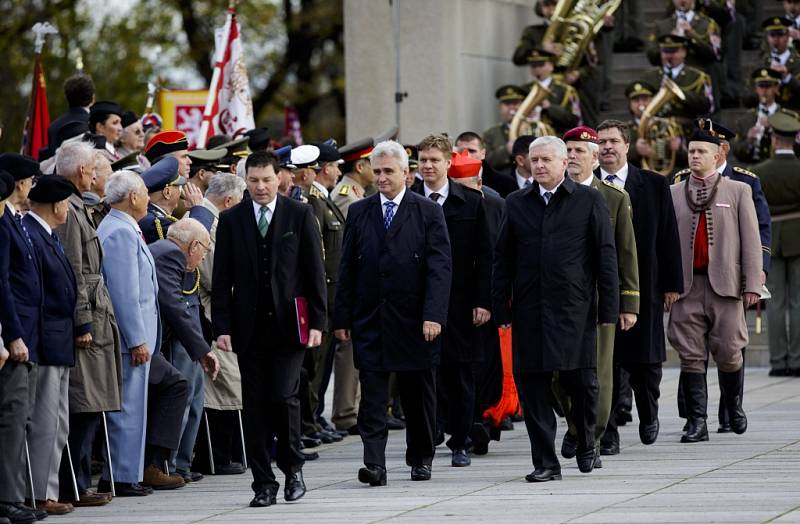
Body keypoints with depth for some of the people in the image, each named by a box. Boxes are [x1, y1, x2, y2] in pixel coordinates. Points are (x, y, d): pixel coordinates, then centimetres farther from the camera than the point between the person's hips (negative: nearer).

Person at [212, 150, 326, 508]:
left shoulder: (300, 216, 3)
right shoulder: (231, 221, 6)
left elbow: (315, 272, 3)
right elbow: (222, 280, 6)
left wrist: (317, 322, -3)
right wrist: (222, 327, -2)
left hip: (288, 323, -2)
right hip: (249, 326, 2)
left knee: (283, 395, -10)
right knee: (255, 405, 2)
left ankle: (293, 467, 12)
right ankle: (263, 484, 7)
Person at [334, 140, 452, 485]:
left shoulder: (429, 212, 0)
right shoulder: (359, 213, 8)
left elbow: (440, 267, -6)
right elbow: (347, 269, 9)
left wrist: (434, 315, -16)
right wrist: (342, 317, 3)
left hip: (414, 322, -1)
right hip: (370, 321, 1)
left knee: (418, 395, 9)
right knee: (372, 395, -7)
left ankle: (420, 458, 24)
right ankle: (374, 464, -12)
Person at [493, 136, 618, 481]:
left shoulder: (589, 201, 3)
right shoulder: (516, 204, 11)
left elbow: (605, 256, 2)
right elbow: (503, 259, 12)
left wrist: (608, 309, -4)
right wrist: (501, 309, 5)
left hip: (574, 310, -2)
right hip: (529, 310, 3)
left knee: (581, 382, 0)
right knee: (532, 388, 0)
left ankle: (586, 445, 26)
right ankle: (545, 463, 5)